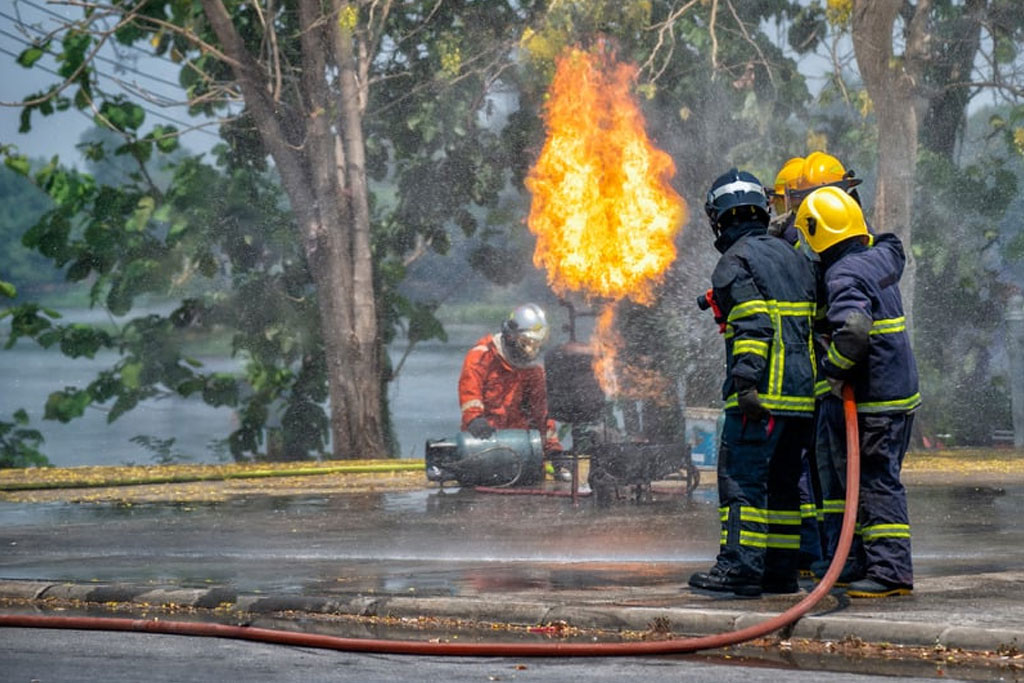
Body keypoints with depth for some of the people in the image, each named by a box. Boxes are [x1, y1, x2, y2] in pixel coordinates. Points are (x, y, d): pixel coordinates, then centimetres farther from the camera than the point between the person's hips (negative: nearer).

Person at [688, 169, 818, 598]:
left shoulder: (735, 262, -5)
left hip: (763, 395, -8)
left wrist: (745, 382, -22)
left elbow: (753, 325, -18)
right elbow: (816, 322, 20)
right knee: (782, 480, 12)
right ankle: (781, 571, 12)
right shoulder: (792, 257, 20)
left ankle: (741, 566, -12)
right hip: (803, 392, 8)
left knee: (741, 476, -7)